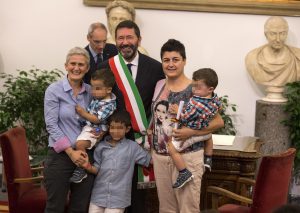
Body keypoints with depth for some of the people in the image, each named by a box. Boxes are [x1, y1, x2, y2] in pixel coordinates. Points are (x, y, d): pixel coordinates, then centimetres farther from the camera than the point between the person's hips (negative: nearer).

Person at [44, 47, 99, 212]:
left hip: (85, 156, 4)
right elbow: (51, 125, -10)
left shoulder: (90, 91, 8)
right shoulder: (54, 90, -5)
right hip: (60, 156, -4)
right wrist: (71, 152, -14)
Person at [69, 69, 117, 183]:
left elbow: (97, 119, -22)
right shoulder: (97, 97, 5)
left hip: (95, 131, -10)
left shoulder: (109, 105, -21)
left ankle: (81, 170, -15)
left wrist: (83, 113, -19)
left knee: (80, 144, -26)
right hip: (87, 126, 10)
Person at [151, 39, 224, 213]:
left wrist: (191, 132, -22)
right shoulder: (159, 86, 7)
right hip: (160, 156, 6)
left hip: (187, 157, -6)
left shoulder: (195, 90, -11)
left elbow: (218, 122, -12)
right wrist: (152, 148, 15)